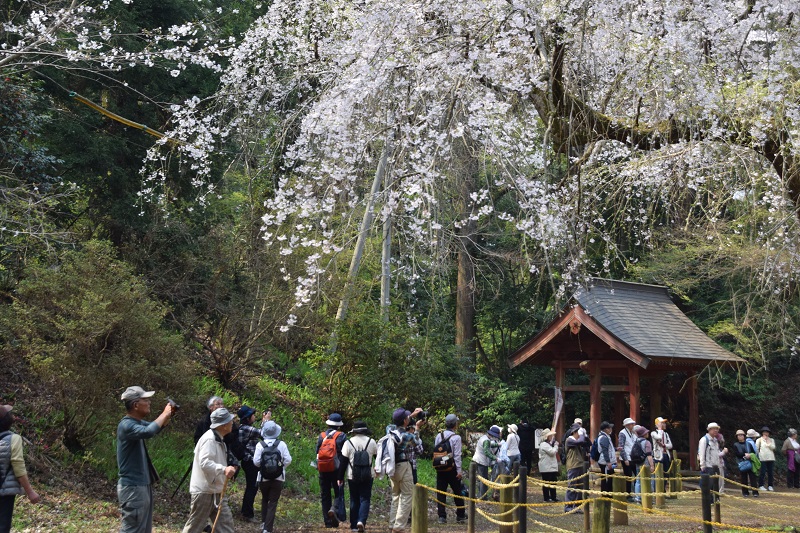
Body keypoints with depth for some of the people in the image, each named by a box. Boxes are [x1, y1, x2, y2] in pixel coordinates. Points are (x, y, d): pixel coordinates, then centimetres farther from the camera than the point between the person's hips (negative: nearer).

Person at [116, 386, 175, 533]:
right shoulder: (126, 425, -20)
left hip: (143, 485, 10)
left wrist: (168, 415, 5)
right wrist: (164, 414, -24)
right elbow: (148, 432, -39)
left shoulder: (138, 422, 9)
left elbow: (156, 427, 26)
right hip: (132, 488, -10)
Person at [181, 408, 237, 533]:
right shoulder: (209, 439, -20)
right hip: (204, 491, -10)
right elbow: (204, 463, -33)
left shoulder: (217, 439, 12)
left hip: (216, 491, 10)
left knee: (225, 522, 5)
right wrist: (224, 469, -44)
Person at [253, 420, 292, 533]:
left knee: (265, 500, 23)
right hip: (278, 478, -1)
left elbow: (256, 461, -11)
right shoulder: (281, 444, -7)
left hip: (263, 478, 1)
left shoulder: (260, 444, -10)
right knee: (273, 503, 4)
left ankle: (264, 523, 26)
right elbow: (288, 460, -7)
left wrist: (263, 466, 9)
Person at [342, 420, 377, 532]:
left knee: (354, 501, 11)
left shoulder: (348, 442, -4)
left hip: (352, 476, 1)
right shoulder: (371, 442, -1)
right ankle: (361, 521, -18)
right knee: (365, 499, 3)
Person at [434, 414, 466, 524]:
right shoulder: (456, 437, -10)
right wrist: (459, 471, -9)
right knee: (457, 492, 9)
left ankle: (441, 516, 3)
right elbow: (457, 455, -12)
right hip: (452, 468, -4)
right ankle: (461, 516, 16)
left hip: (440, 468, 4)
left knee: (440, 492, 6)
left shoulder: (438, 436, 4)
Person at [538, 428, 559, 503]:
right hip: (546, 468, -10)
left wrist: (555, 445, 9)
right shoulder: (544, 445, -16)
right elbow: (552, 452, -22)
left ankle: (553, 497, 20)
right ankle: (546, 498, 2)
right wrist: (556, 445, -8)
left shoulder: (548, 444, 18)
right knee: (546, 482, -3)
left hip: (551, 467, 10)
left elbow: (554, 452, 23)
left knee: (553, 482, 12)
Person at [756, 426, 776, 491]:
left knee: (771, 473, 2)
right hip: (762, 458, -3)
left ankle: (770, 486, 11)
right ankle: (761, 485, 1)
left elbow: (773, 448, 1)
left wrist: (768, 442, -5)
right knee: (762, 472, -6)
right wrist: (758, 455, -4)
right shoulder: (759, 440, 7)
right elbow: (756, 449, 5)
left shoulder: (771, 440, 16)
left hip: (771, 458, 3)